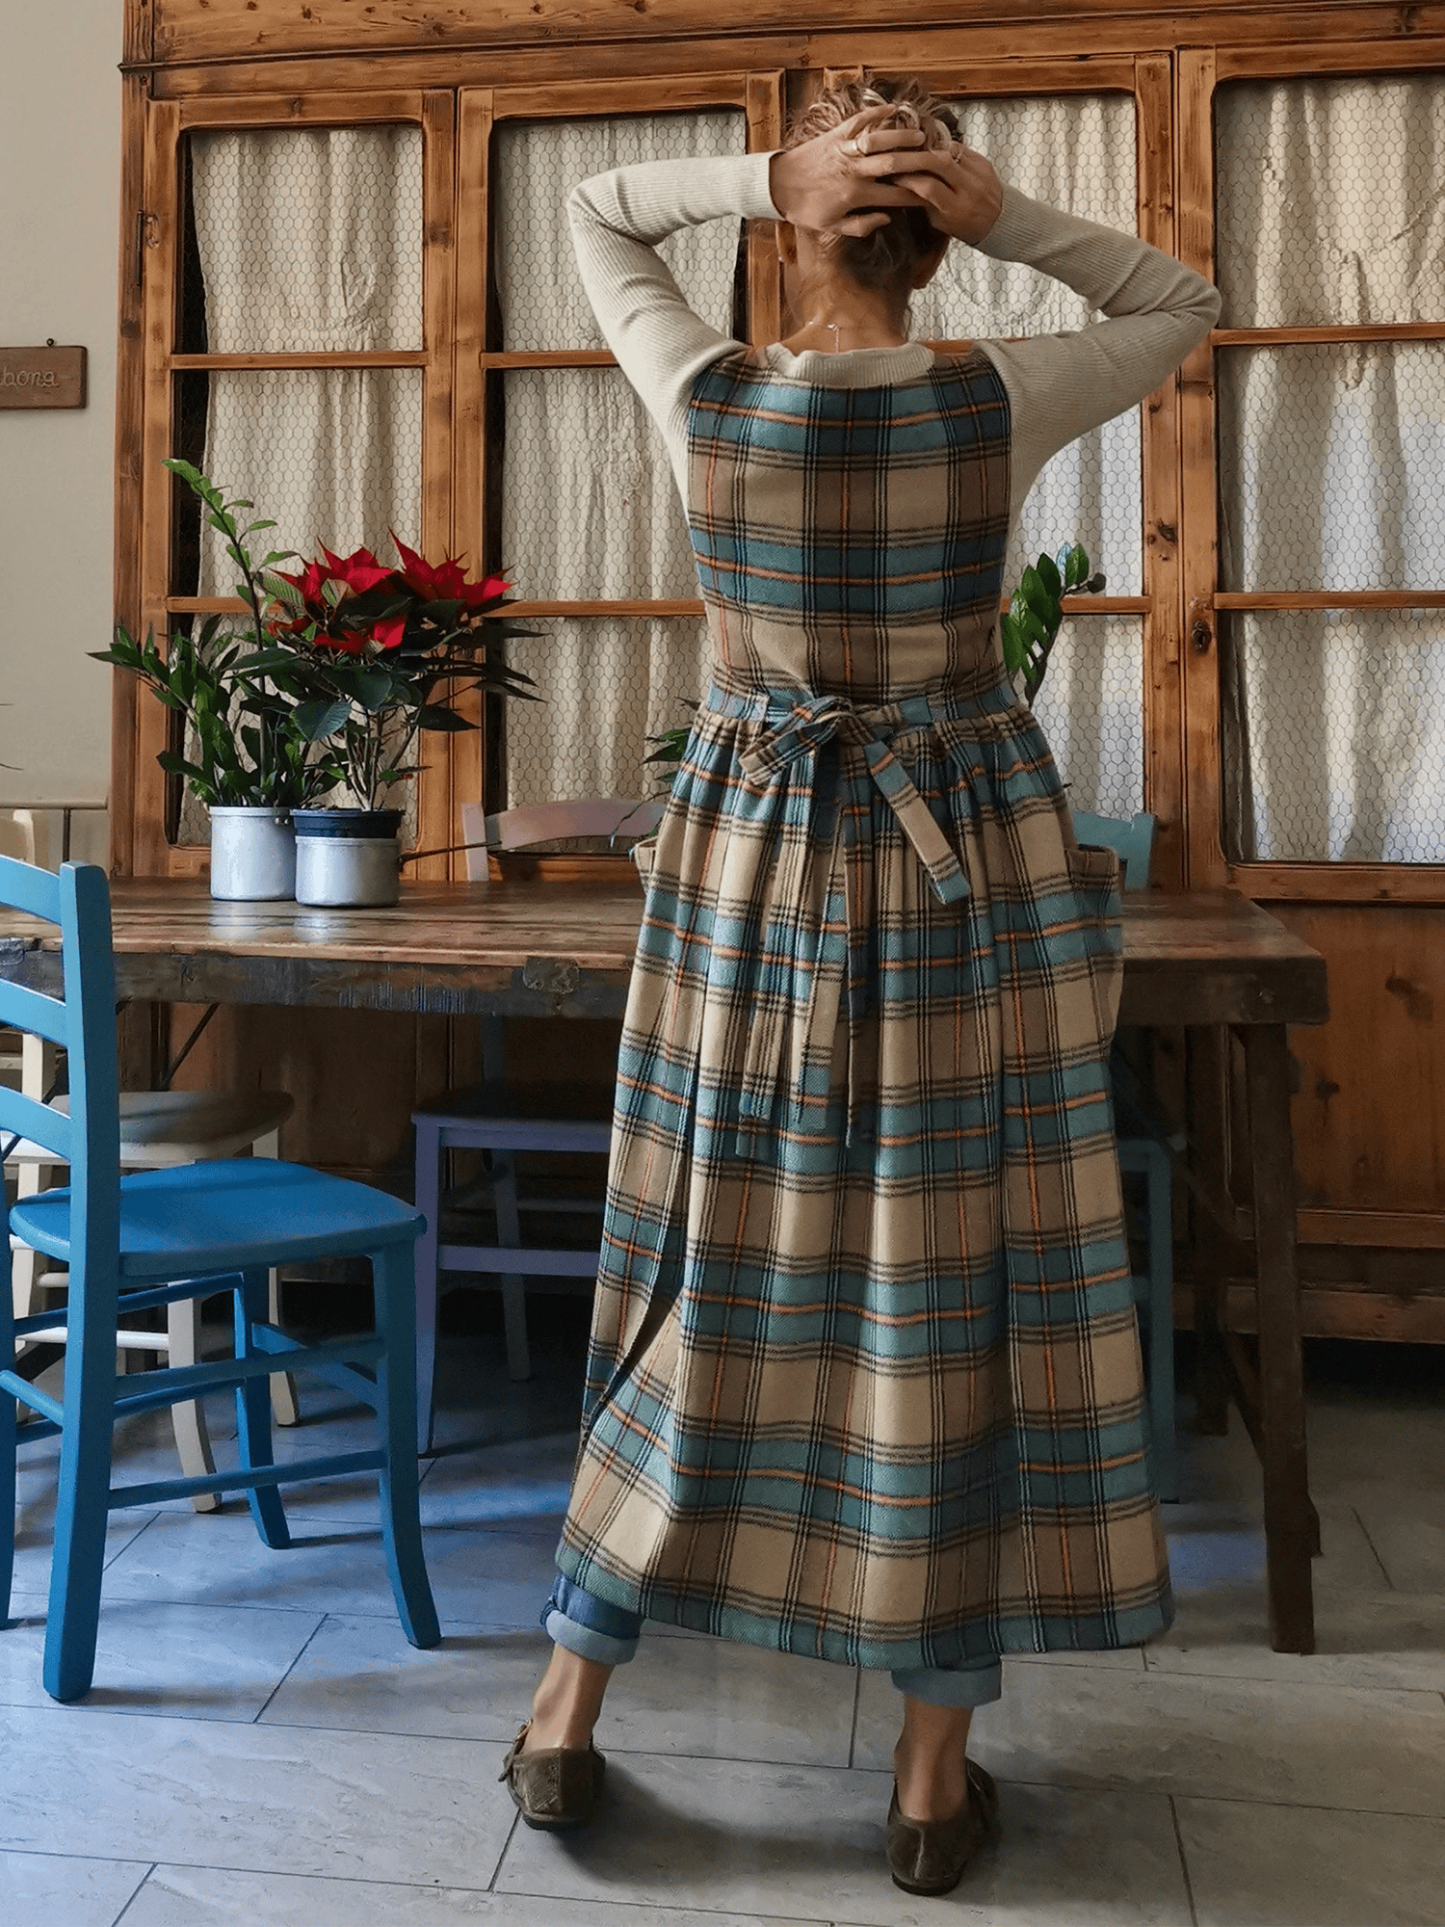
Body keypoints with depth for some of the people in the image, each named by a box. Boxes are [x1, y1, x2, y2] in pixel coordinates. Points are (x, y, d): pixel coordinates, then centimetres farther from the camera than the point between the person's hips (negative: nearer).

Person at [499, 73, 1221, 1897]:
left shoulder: (706, 395, -6)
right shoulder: (999, 401, -8)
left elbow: (592, 213, 14)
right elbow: (1184, 303, 12)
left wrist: (763, 170, -2)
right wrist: (1000, 211, -1)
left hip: (752, 856, 1)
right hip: (970, 861, -1)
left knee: (712, 1265, 12)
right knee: (956, 1280, 6)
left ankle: (566, 1713, 23)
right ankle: (935, 1776, 18)